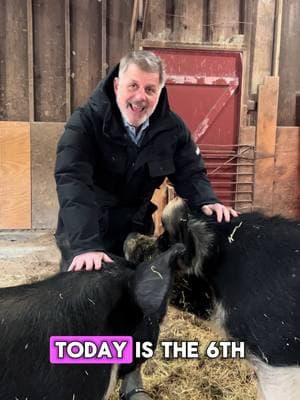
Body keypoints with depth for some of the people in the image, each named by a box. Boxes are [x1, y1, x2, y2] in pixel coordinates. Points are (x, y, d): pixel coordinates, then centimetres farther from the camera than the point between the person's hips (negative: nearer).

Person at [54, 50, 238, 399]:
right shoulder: (86, 122, -24)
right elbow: (72, 181, -36)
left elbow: (190, 172, -7)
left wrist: (207, 201, -30)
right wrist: (86, 245, -48)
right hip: (84, 231, -3)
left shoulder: (172, 127, -11)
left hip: (134, 229, 4)